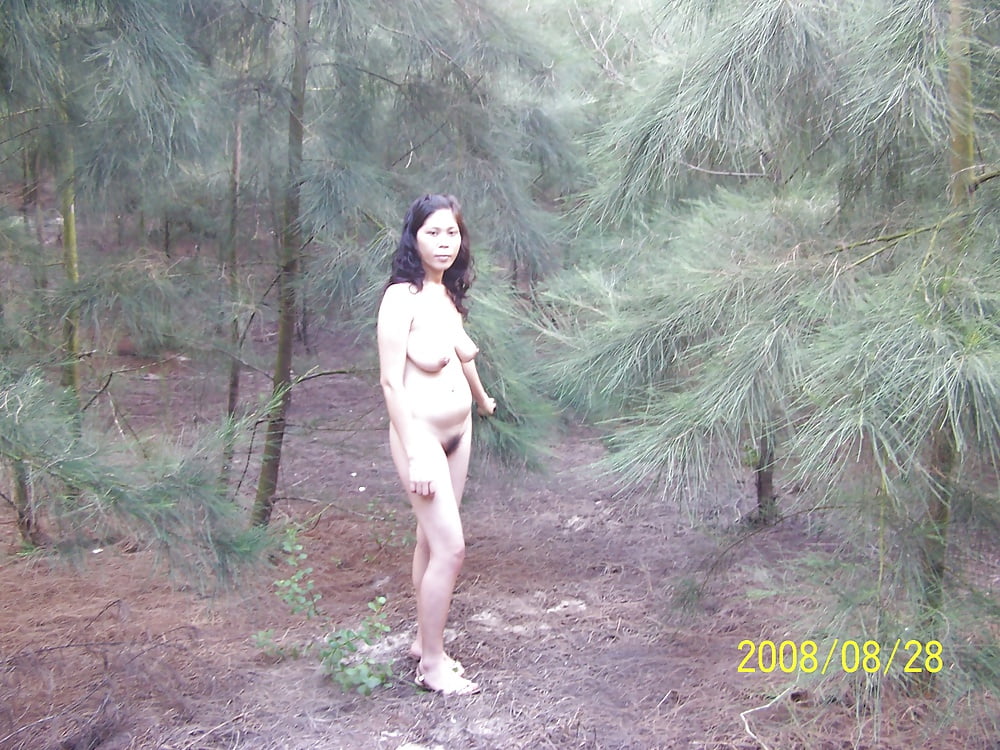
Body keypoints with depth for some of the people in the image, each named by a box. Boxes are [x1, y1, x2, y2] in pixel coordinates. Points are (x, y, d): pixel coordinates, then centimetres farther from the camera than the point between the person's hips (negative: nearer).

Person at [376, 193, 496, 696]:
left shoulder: (448, 294, 6)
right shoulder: (402, 298, -17)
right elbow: (391, 381, -19)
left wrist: (483, 400, 40)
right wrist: (415, 456, -22)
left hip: (458, 430, 8)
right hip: (421, 433, -8)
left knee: (432, 539, 15)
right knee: (450, 547, -8)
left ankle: (424, 642, 28)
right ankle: (432, 664, 6)